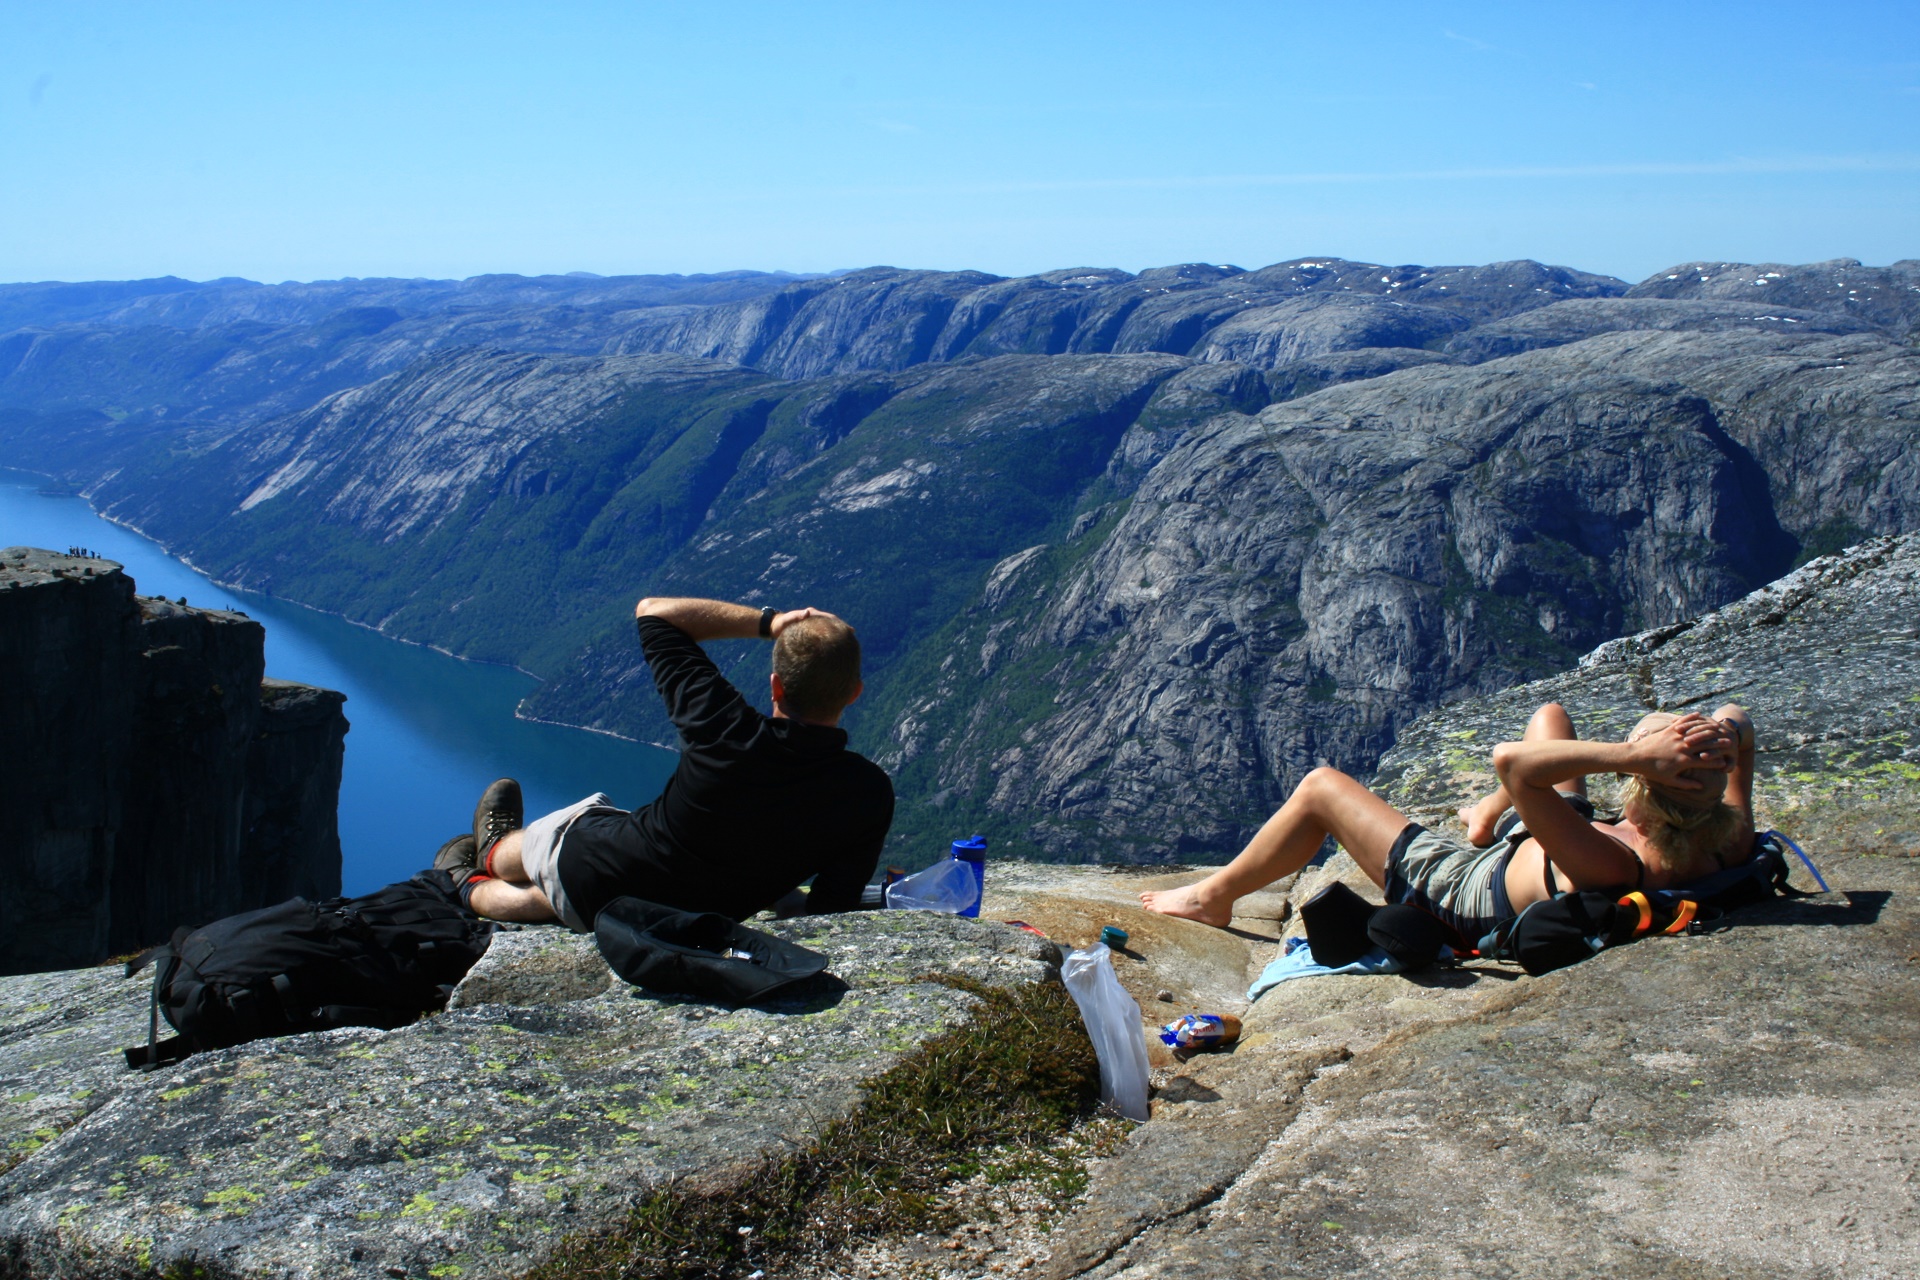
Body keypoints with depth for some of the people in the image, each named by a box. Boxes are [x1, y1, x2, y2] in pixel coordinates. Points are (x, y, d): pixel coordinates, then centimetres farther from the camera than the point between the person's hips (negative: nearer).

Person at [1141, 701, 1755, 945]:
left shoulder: (1610, 868, -47)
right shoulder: (1723, 848, -28)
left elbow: (1509, 760, -53)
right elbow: (1736, 720, -14)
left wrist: (1632, 755, -55)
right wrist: (1727, 736, -37)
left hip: (1472, 891, -7)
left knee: (1320, 787, 4)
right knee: (1549, 715, 21)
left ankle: (1215, 896, 28)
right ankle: (1488, 819, 48)